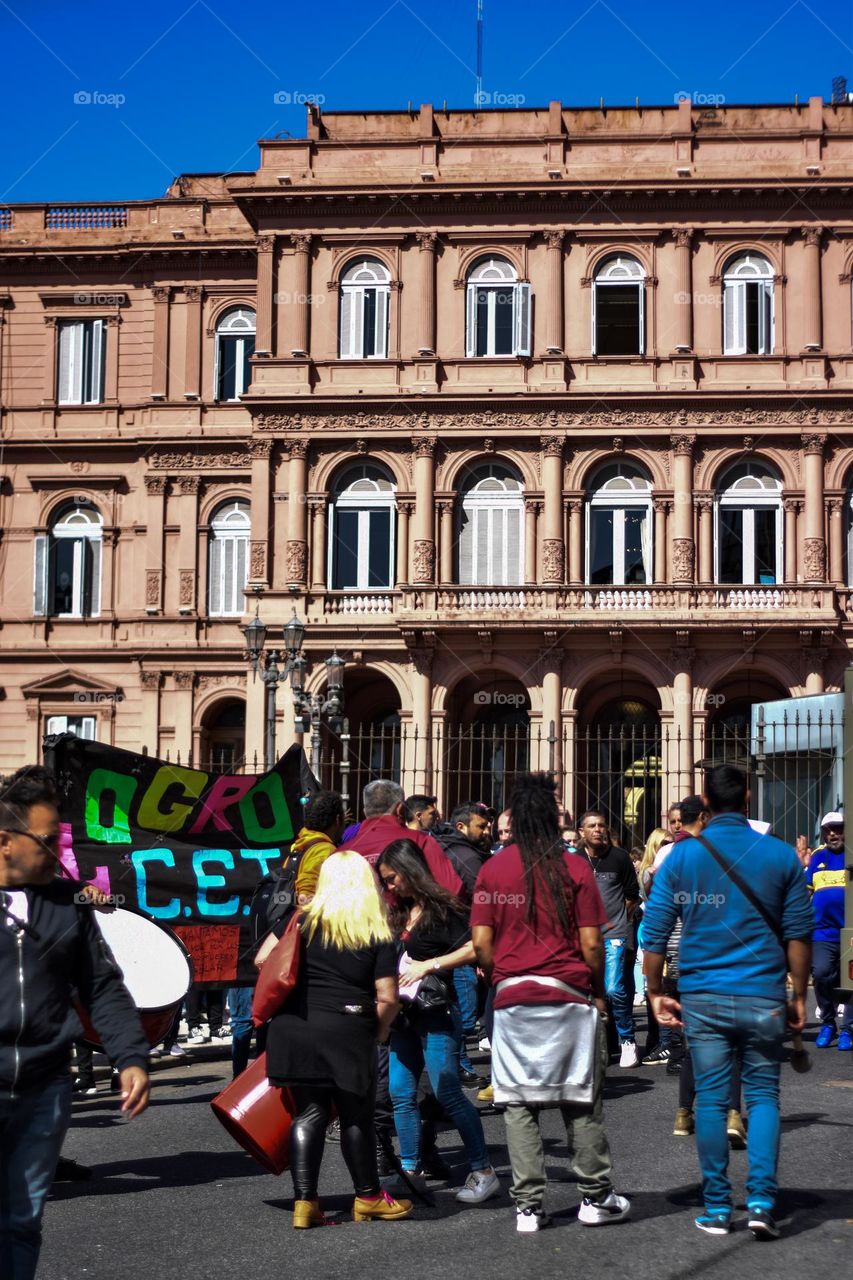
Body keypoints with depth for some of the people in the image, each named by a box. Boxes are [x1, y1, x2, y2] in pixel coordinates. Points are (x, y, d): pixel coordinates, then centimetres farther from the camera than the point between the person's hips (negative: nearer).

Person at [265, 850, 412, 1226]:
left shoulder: (302, 923, 5)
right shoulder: (378, 936, -1)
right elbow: (387, 999, -6)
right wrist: (379, 1030, 12)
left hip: (295, 1027, 3)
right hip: (347, 1033, -3)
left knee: (309, 1112, 9)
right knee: (356, 1117, 11)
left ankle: (304, 1202, 5)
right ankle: (367, 1197, 25)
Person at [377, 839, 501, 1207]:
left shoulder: (440, 908, -12)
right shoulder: (400, 913, 12)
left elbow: (473, 949, -21)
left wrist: (427, 965, -20)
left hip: (436, 1013, -8)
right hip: (406, 1014, 8)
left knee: (447, 1092, -7)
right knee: (400, 1093, 7)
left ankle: (483, 1171, 2)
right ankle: (410, 1171, 16)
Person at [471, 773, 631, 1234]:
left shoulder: (492, 871, 1)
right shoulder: (575, 868, -5)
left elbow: (481, 943, -2)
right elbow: (591, 944, -6)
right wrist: (599, 992, 8)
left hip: (511, 995, 1)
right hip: (568, 994, -1)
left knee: (519, 1103, 7)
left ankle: (528, 1205, 8)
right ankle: (596, 1198, 17)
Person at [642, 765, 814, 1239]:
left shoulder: (682, 855, -1)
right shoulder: (781, 855, 0)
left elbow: (655, 932, -1)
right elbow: (799, 933, 3)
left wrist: (657, 992, 8)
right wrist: (799, 995, 11)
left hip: (703, 998, 0)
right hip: (763, 998, 0)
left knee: (711, 1099, 7)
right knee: (763, 1096, 10)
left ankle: (717, 1208, 11)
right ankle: (761, 1201, -1)